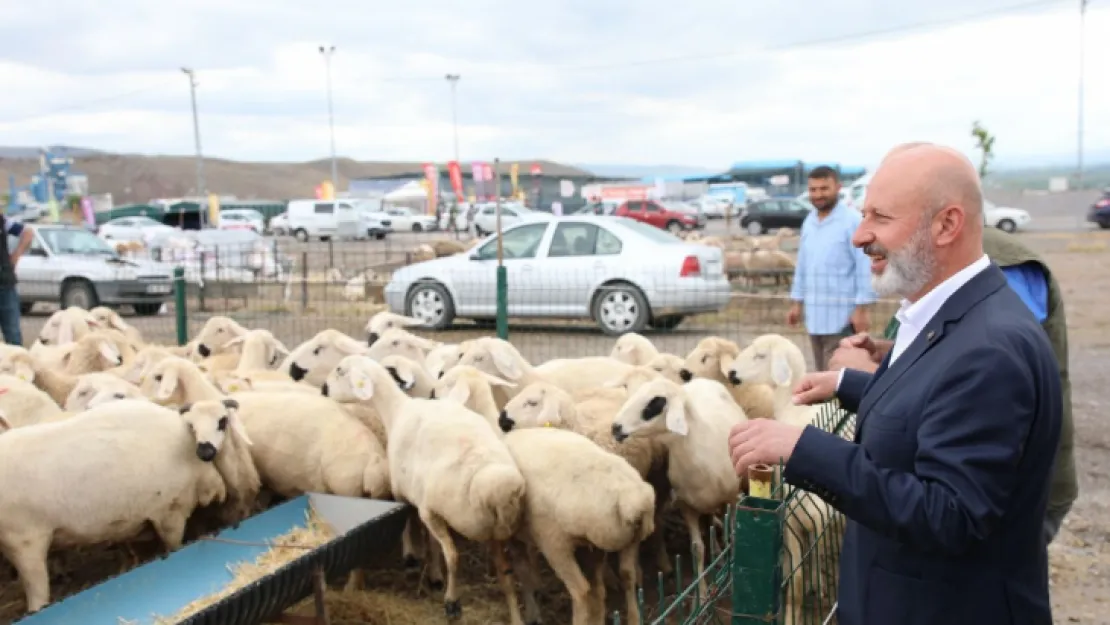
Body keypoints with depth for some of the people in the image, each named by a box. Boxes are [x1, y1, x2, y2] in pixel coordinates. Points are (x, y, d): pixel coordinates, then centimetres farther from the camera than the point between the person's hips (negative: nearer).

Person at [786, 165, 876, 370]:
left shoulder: (853, 221, -12)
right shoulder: (808, 221, 11)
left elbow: (865, 267, -13)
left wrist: (861, 309, -15)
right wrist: (797, 302, 18)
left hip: (841, 316, -7)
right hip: (814, 315, 7)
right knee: (823, 376, 14)